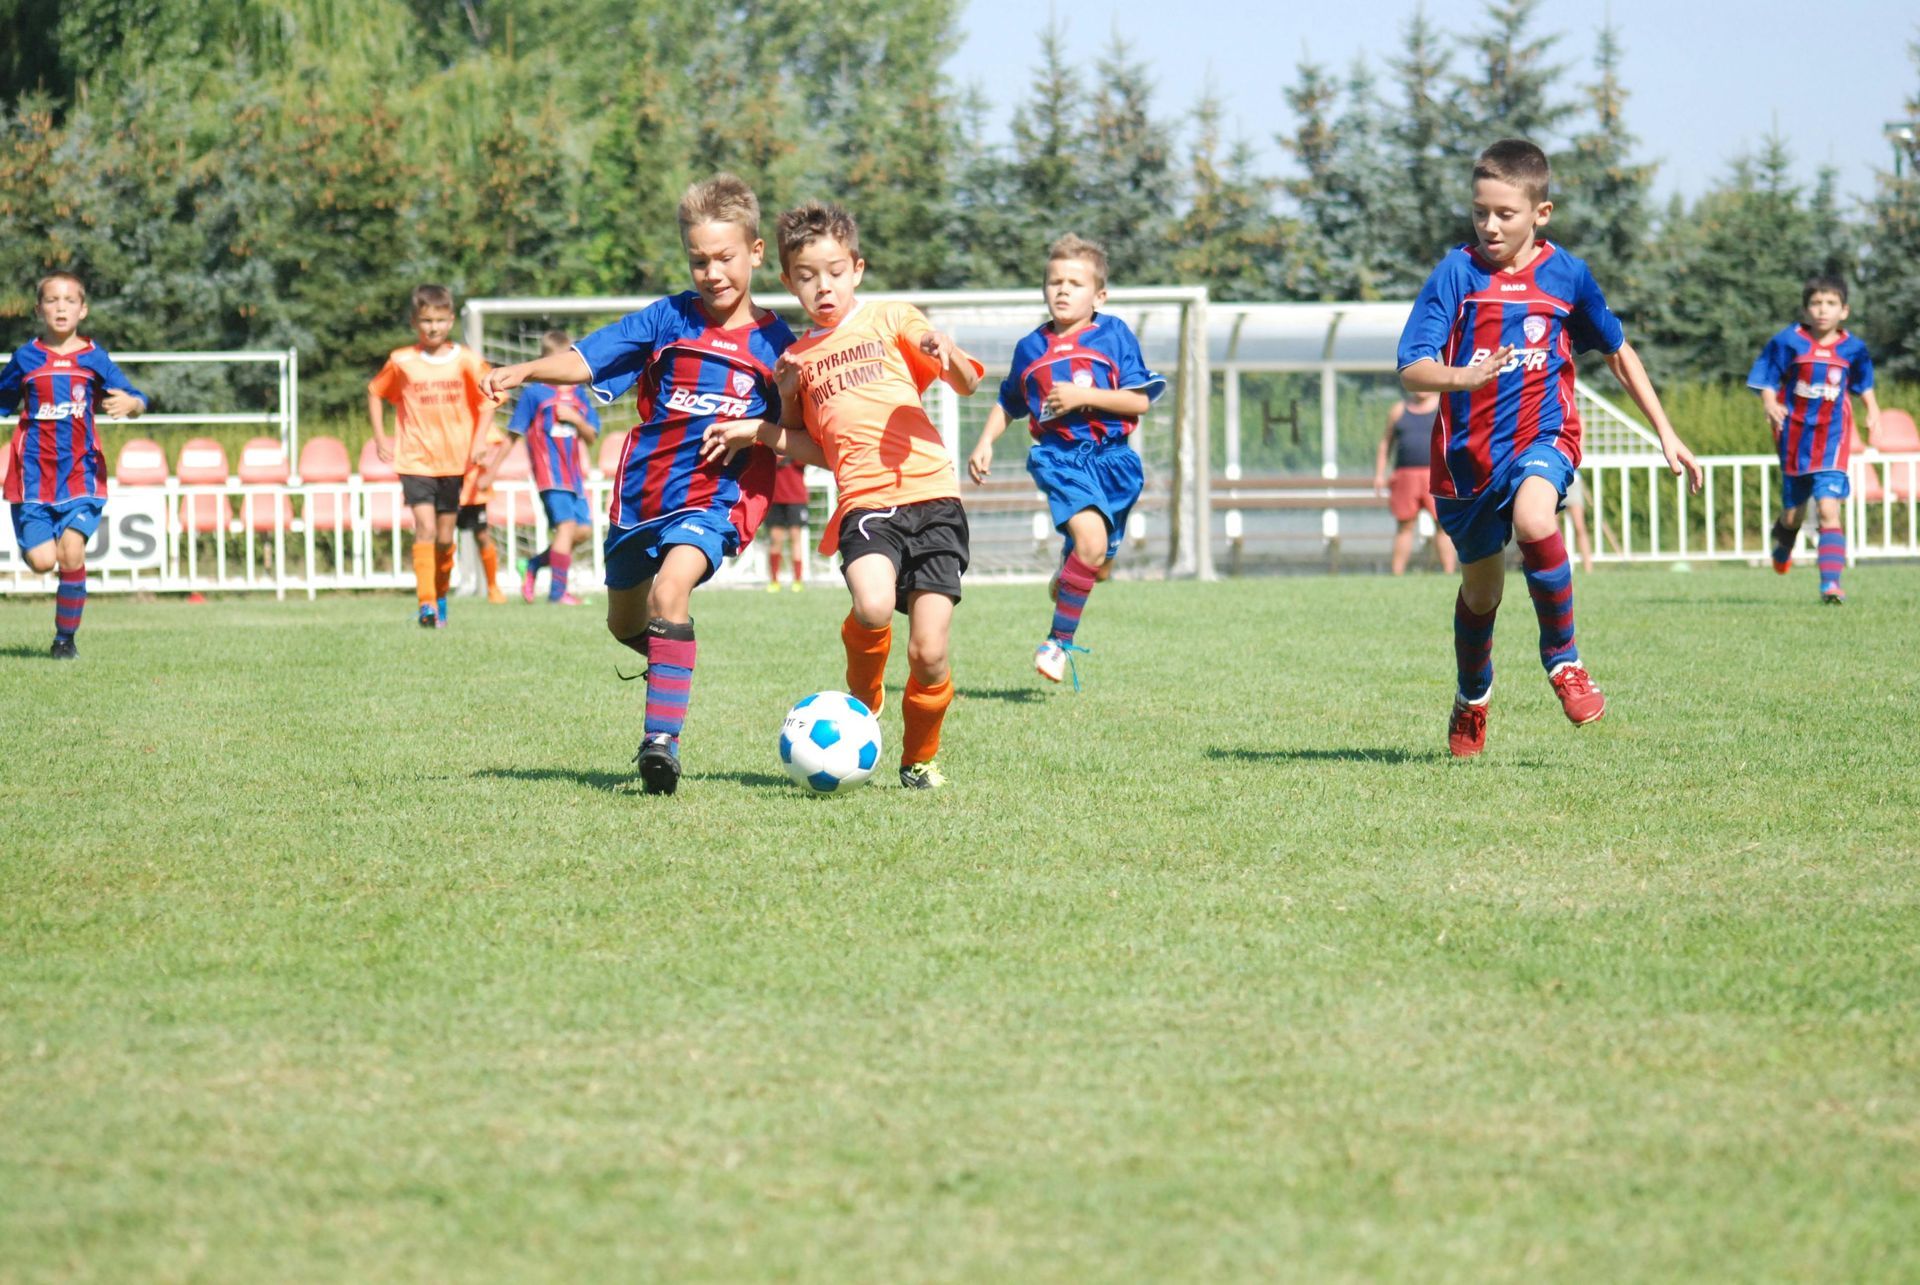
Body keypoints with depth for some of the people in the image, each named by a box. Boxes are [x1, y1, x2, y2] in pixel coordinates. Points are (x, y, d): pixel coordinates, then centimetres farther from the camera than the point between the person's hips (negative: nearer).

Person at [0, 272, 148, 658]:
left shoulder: (94, 358, 5)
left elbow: (136, 400, 4)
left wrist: (131, 403, -19)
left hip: (81, 471, 0)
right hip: (34, 474, 0)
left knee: (71, 552, -14)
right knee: (41, 561, -9)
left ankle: (66, 637, 1)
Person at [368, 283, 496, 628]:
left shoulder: (465, 360, -1)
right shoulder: (401, 362, -2)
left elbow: (486, 398, 9)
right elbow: (375, 393, 13)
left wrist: (479, 438, -2)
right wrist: (380, 437, 6)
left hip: (453, 460, 2)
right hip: (414, 460, -2)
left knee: (445, 537, 8)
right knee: (425, 528, -17)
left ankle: (441, 598, 28)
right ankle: (426, 603, -21)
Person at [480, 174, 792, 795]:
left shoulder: (777, 345, 0)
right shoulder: (668, 319, 2)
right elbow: (585, 359, -5)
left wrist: (755, 431, -12)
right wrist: (526, 370, -20)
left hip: (715, 496, -4)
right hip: (642, 490, 4)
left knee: (669, 591, -30)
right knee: (624, 624, 19)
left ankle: (662, 740, -31)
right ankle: (670, 657, 55)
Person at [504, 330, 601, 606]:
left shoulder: (577, 395, 13)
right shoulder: (533, 392, -2)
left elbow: (591, 436, 12)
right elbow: (513, 435, 0)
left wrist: (576, 418, -8)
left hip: (573, 474, 6)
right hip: (550, 473, -6)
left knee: (583, 528, 3)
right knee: (567, 525, -16)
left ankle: (533, 565, 20)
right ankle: (557, 591, -12)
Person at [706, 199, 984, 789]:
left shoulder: (891, 320, 10)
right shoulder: (796, 359, 19)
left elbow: (966, 384, 5)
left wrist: (947, 352, -15)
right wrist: (758, 431, 13)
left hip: (930, 496, -1)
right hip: (864, 503, 1)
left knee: (929, 654, -9)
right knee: (874, 607, -31)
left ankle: (919, 757, 19)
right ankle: (862, 699, 1)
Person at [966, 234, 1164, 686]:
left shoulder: (1114, 335, 1)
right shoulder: (1031, 348, 9)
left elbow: (1140, 399, -5)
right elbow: (1008, 403, 24)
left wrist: (1082, 396, -14)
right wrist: (985, 443, 11)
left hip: (1112, 457, 1)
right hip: (1059, 457, -1)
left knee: (1097, 567, 11)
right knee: (1090, 541, -27)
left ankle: (1066, 567, 50)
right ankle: (1059, 642, -17)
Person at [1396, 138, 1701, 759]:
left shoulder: (1567, 275, -2)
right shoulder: (1457, 273, -8)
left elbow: (1618, 351, 14)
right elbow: (1411, 369, -15)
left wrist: (1666, 434, 14)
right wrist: (1463, 376, -37)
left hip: (1541, 436, -1)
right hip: (1469, 449, 1)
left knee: (1533, 520, -34)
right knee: (1480, 590, 15)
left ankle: (1564, 662, -16)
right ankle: (1471, 702, 43)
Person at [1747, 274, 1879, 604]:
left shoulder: (1853, 348, 0)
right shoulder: (1788, 342, -8)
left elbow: (1864, 384, 17)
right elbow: (1767, 379, -2)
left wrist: (1872, 410, 4)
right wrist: (1769, 404, -21)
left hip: (1832, 439, 0)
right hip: (1795, 436, 0)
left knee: (1828, 509, -16)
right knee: (1793, 512, 14)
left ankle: (1831, 582, -19)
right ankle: (1784, 538, 51)